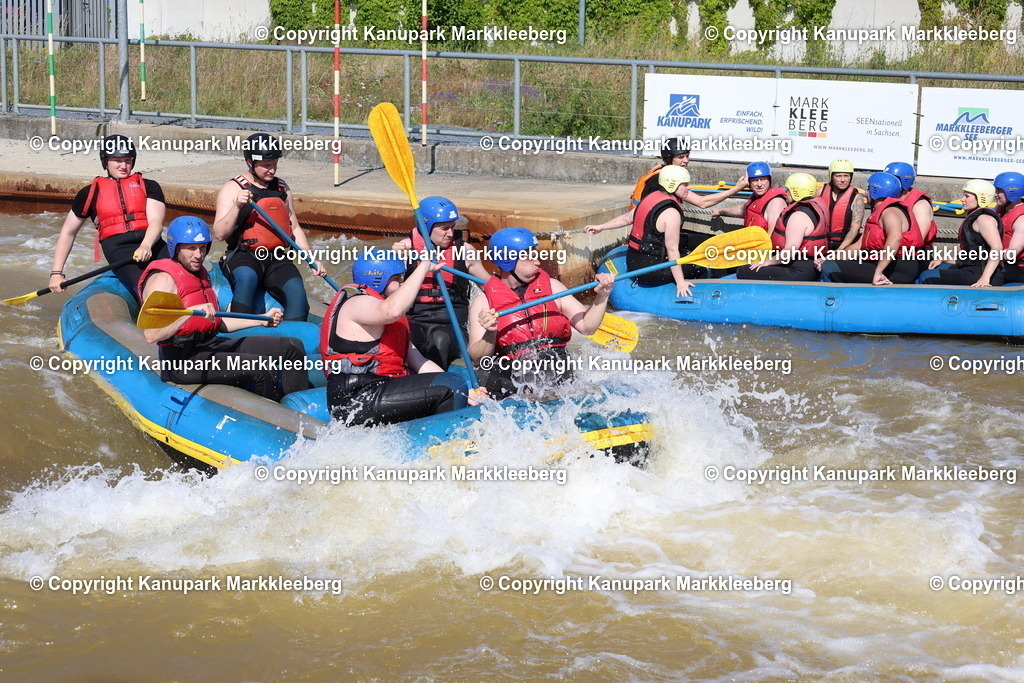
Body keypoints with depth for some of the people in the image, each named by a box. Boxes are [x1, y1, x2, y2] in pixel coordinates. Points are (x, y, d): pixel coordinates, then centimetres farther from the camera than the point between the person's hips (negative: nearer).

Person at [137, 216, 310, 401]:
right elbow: (151, 335, -26)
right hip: (183, 361, -10)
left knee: (292, 347, 5)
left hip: (213, 345, 10)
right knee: (261, 368, -28)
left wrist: (262, 320, 24)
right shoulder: (163, 279, -13)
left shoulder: (200, 274, 17)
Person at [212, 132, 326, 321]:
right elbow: (220, 234, -9)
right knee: (247, 277, -38)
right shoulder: (232, 189, 0)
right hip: (242, 257, -4)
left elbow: (295, 229, 25)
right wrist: (237, 207, -22)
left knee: (297, 291, -24)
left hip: (277, 261, 4)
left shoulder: (282, 188, 16)